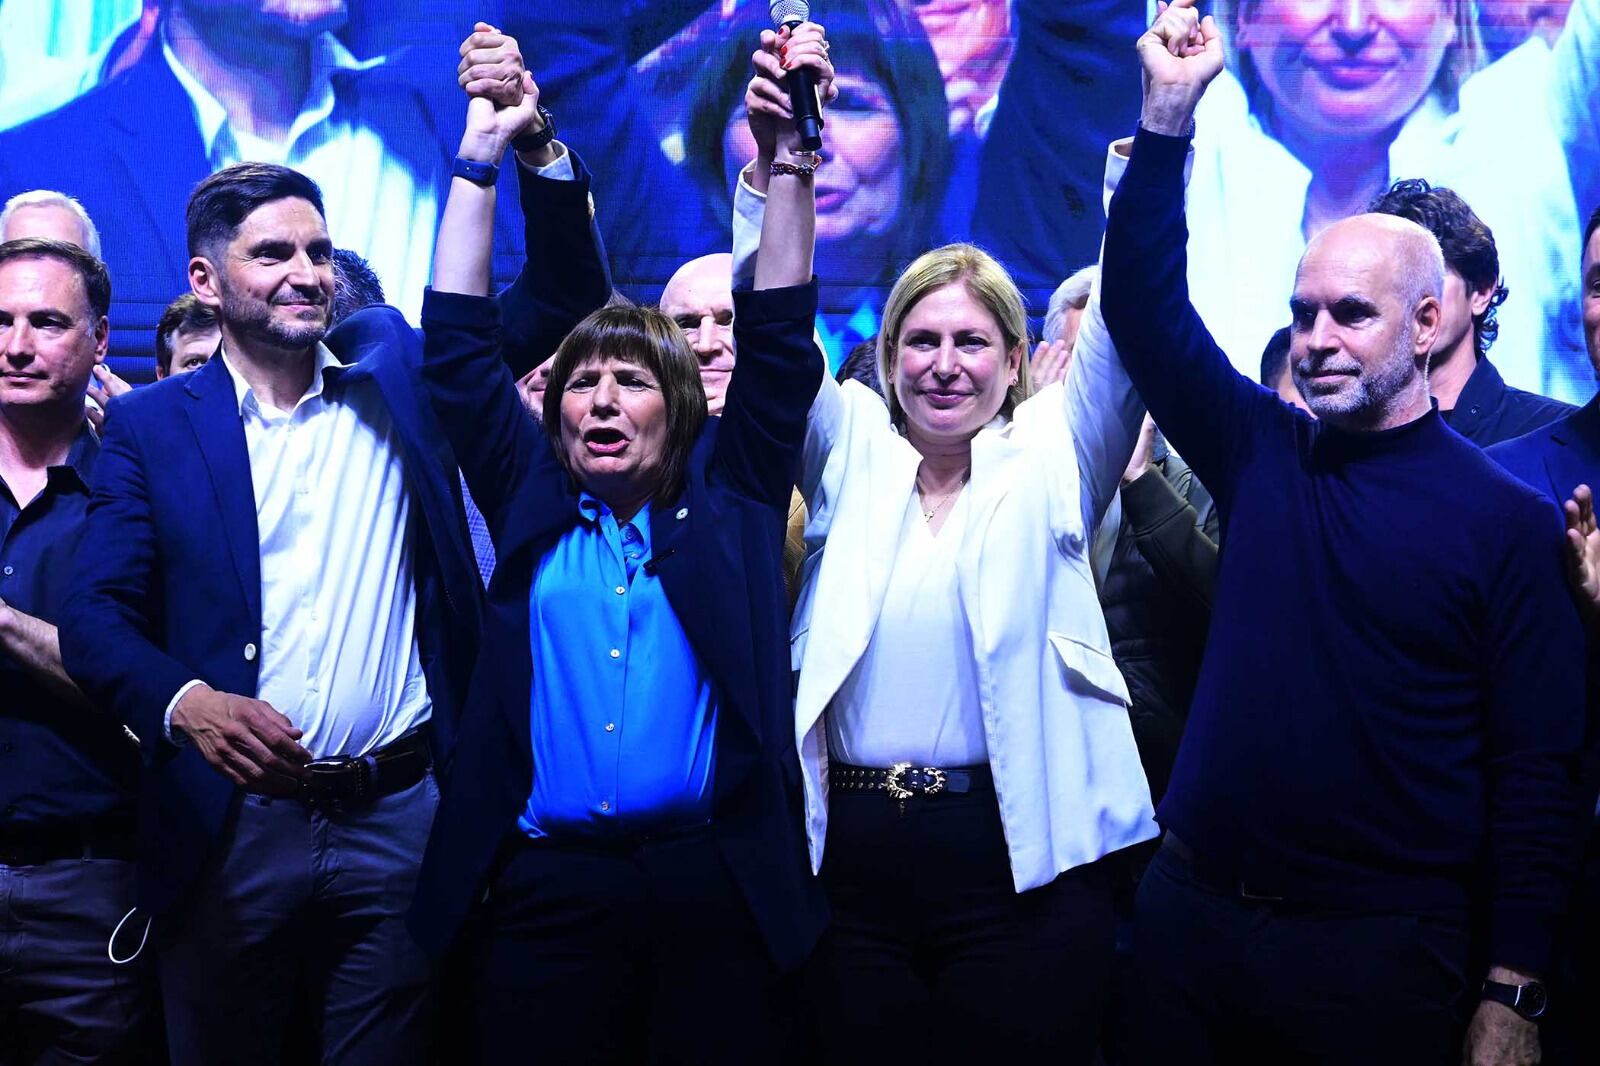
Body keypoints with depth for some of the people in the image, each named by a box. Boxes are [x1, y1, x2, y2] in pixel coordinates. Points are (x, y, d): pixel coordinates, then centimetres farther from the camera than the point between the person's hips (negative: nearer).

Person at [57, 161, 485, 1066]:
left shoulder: (393, 375, 8)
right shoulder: (150, 426, 3)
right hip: (229, 822, -1)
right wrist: (188, 703, -23)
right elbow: (96, 615, -4)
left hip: (401, 818, 1)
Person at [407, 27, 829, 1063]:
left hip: (715, 886, -1)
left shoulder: (727, 501, 11)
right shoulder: (530, 502, 13)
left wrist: (792, 161, -2)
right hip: (544, 886, 1)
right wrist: (480, 158, 7)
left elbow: (777, 335, 6)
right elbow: (459, 346, 11)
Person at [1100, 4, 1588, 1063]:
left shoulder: (1508, 520, -6)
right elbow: (1144, 305, 0)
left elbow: (1539, 776, -8)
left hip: (1382, 950, -4)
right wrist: (1169, 111, -10)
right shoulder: (1265, 454, 6)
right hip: (1192, 915, 4)